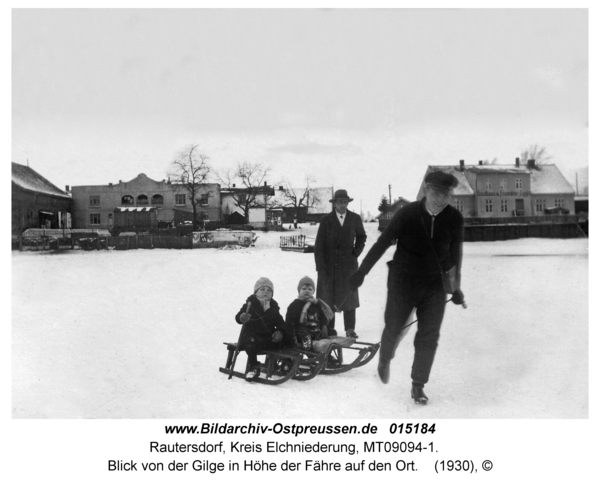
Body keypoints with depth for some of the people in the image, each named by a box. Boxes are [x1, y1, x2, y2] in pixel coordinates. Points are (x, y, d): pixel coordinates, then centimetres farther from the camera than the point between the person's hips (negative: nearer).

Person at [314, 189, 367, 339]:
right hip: (329, 264, -1)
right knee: (328, 298, 1)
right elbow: (319, 245, -4)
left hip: (348, 263, 1)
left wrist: (357, 251, 5)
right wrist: (320, 267, -11)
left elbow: (361, 236, 21)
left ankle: (350, 329, 11)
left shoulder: (355, 219, 3)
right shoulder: (326, 220, -3)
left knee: (349, 296, 3)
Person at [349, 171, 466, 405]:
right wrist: (361, 272, -3)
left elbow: (455, 253, 6)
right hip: (403, 281, -2)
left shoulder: (454, 218, -8)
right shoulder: (407, 214, -16)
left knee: (429, 337, 2)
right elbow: (382, 243, -7)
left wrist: (455, 286, 13)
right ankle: (384, 360, 41)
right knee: (394, 329, 7)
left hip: (435, 285, 2)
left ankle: (418, 386, 19)